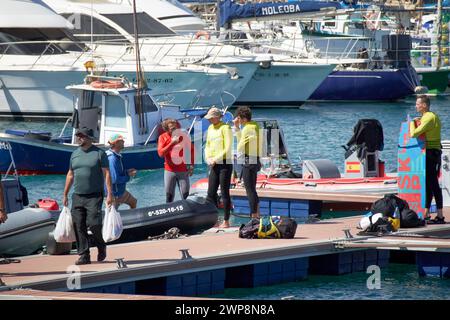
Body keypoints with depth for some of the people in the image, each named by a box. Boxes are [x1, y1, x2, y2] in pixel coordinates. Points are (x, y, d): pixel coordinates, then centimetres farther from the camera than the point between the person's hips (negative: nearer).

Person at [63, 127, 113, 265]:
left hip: (94, 196, -5)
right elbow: (70, 175, 19)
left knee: (94, 224, -13)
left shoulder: (99, 153, -2)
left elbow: (107, 174, -5)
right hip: (77, 196, 5)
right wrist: (65, 195, 17)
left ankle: (101, 247, 15)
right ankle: (84, 255, 4)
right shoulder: (75, 154, 14)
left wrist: (109, 194, -13)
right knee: (79, 227, -1)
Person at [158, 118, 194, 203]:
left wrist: (191, 165, 3)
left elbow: (191, 150, 7)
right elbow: (161, 153, -14)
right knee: (169, 195, 4)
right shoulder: (163, 138, -3)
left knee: (185, 195, -1)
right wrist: (172, 143, -22)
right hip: (170, 171, 0)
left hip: (183, 171, 0)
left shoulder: (184, 136, -3)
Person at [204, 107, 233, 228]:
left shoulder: (225, 128, -9)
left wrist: (216, 159, -15)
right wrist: (208, 158, 3)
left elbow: (228, 148, -15)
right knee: (211, 193, 4)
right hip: (214, 165, 8)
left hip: (225, 163, -8)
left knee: (224, 193, -4)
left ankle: (226, 221, 1)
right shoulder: (210, 128, 14)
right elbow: (208, 145, 21)